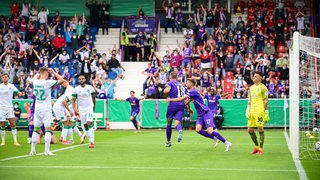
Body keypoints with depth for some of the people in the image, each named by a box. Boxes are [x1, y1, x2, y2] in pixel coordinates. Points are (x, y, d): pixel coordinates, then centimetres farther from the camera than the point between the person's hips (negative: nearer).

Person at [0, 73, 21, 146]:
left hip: (9, 108, 1)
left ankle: (15, 141, -6)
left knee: (13, 124, -8)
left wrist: (19, 93, -28)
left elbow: (17, 93, -6)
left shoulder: (11, 86, 3)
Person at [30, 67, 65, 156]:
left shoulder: (35, 82, 1)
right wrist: (53, 72, -2)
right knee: (48, 129, -4)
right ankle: (47, 151, -10)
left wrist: (40, 72, 17)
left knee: (36, 129, 11)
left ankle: (33, 150, 12)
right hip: (46, 109, -6)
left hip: (37, 109, 6)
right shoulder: (47, 82, -15)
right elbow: (61, 80, -9)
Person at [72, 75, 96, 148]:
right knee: (85, 126, 5)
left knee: (89, 123, -18)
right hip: (81, 109, 2)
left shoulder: (90, 88, -2)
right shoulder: (76, 89, -2)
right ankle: (91, 141, 16)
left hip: (89, 108, -2)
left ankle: (92, 142, -22)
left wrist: (94, 106, 18)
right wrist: (75, 109, -12)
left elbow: (93, 97, 11)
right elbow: (73, 100, -1)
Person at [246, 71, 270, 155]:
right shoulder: (251, 88, 16)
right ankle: (256, 146, 21)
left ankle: (260, 149, 4)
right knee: (250, 130, 6)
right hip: (252, 111, 7)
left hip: (260, 112, -7)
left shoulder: (263, 87, -5)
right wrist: (248, 110, 11)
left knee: (260, 129, -4)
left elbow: (265, 101, -7)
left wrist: (266, 112, -12)